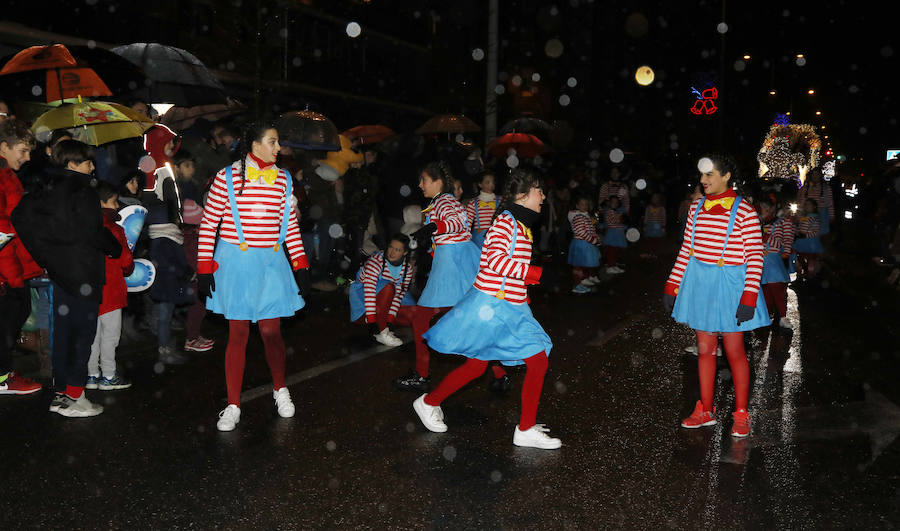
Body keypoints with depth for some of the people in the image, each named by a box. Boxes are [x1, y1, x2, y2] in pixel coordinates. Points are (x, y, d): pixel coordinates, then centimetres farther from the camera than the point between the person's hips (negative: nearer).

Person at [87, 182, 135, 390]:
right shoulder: (113, 230, -13)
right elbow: (126, 260, -9)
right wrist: (128, 269, 13)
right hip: (110, 289, -7)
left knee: (94, 332, 13)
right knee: (111, 333, 2)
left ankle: (92, 374, 19)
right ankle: (108, 376, 7)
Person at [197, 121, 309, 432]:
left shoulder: (282, 179, 8)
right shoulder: (227, 176, -2)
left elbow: (290, 224, 13)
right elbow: (209, 222, 0)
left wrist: (300, 263, 8)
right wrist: (204, 266, -4)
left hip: (271, 262, 2)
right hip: (234, 262, -2)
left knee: (271, 331, 2)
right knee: (238, 333, 2)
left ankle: (280, 389, 28)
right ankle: (233, 406, 13)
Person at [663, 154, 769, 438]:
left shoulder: (744, 211, -10)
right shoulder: (697, 207, 6)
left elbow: (755, 256, -10)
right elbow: (686, 250, 12)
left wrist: (749, 297, -17)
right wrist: (672, 285, 9)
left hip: (729, 286, -5)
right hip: (699, 284, 5)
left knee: (734, 352, 3)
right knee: (704, 349, 10)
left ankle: (741, 415, 17)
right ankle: (705, 411, 21)